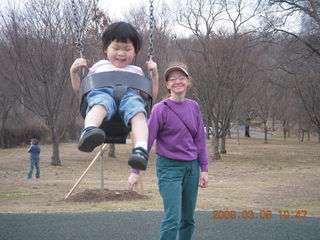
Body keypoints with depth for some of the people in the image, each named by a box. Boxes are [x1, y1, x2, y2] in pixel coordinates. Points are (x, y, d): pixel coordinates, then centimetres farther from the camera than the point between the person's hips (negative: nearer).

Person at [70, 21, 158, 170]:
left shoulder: (136, 71, 38)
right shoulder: (99, 66, 37)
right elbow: (79, 89, 35)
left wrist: (154, 74, 23)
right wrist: (74, 71, 21)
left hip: (130, 94, 1)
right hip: (102, 92, -1)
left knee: (138, 113, -38)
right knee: (100, 103, -41)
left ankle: (141, 150, -59)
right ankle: (88, 132, -69)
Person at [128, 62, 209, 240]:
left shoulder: (194, 107, 5)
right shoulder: (161, 109, -9)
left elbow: (200, 140, 10)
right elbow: (146, 140, -9)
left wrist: (204, 169, 8)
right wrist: (135, 171, -12)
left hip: (191, 167, 5)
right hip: (169, 167, -5)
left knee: (188, 218, 11)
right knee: (173, 219, -14)